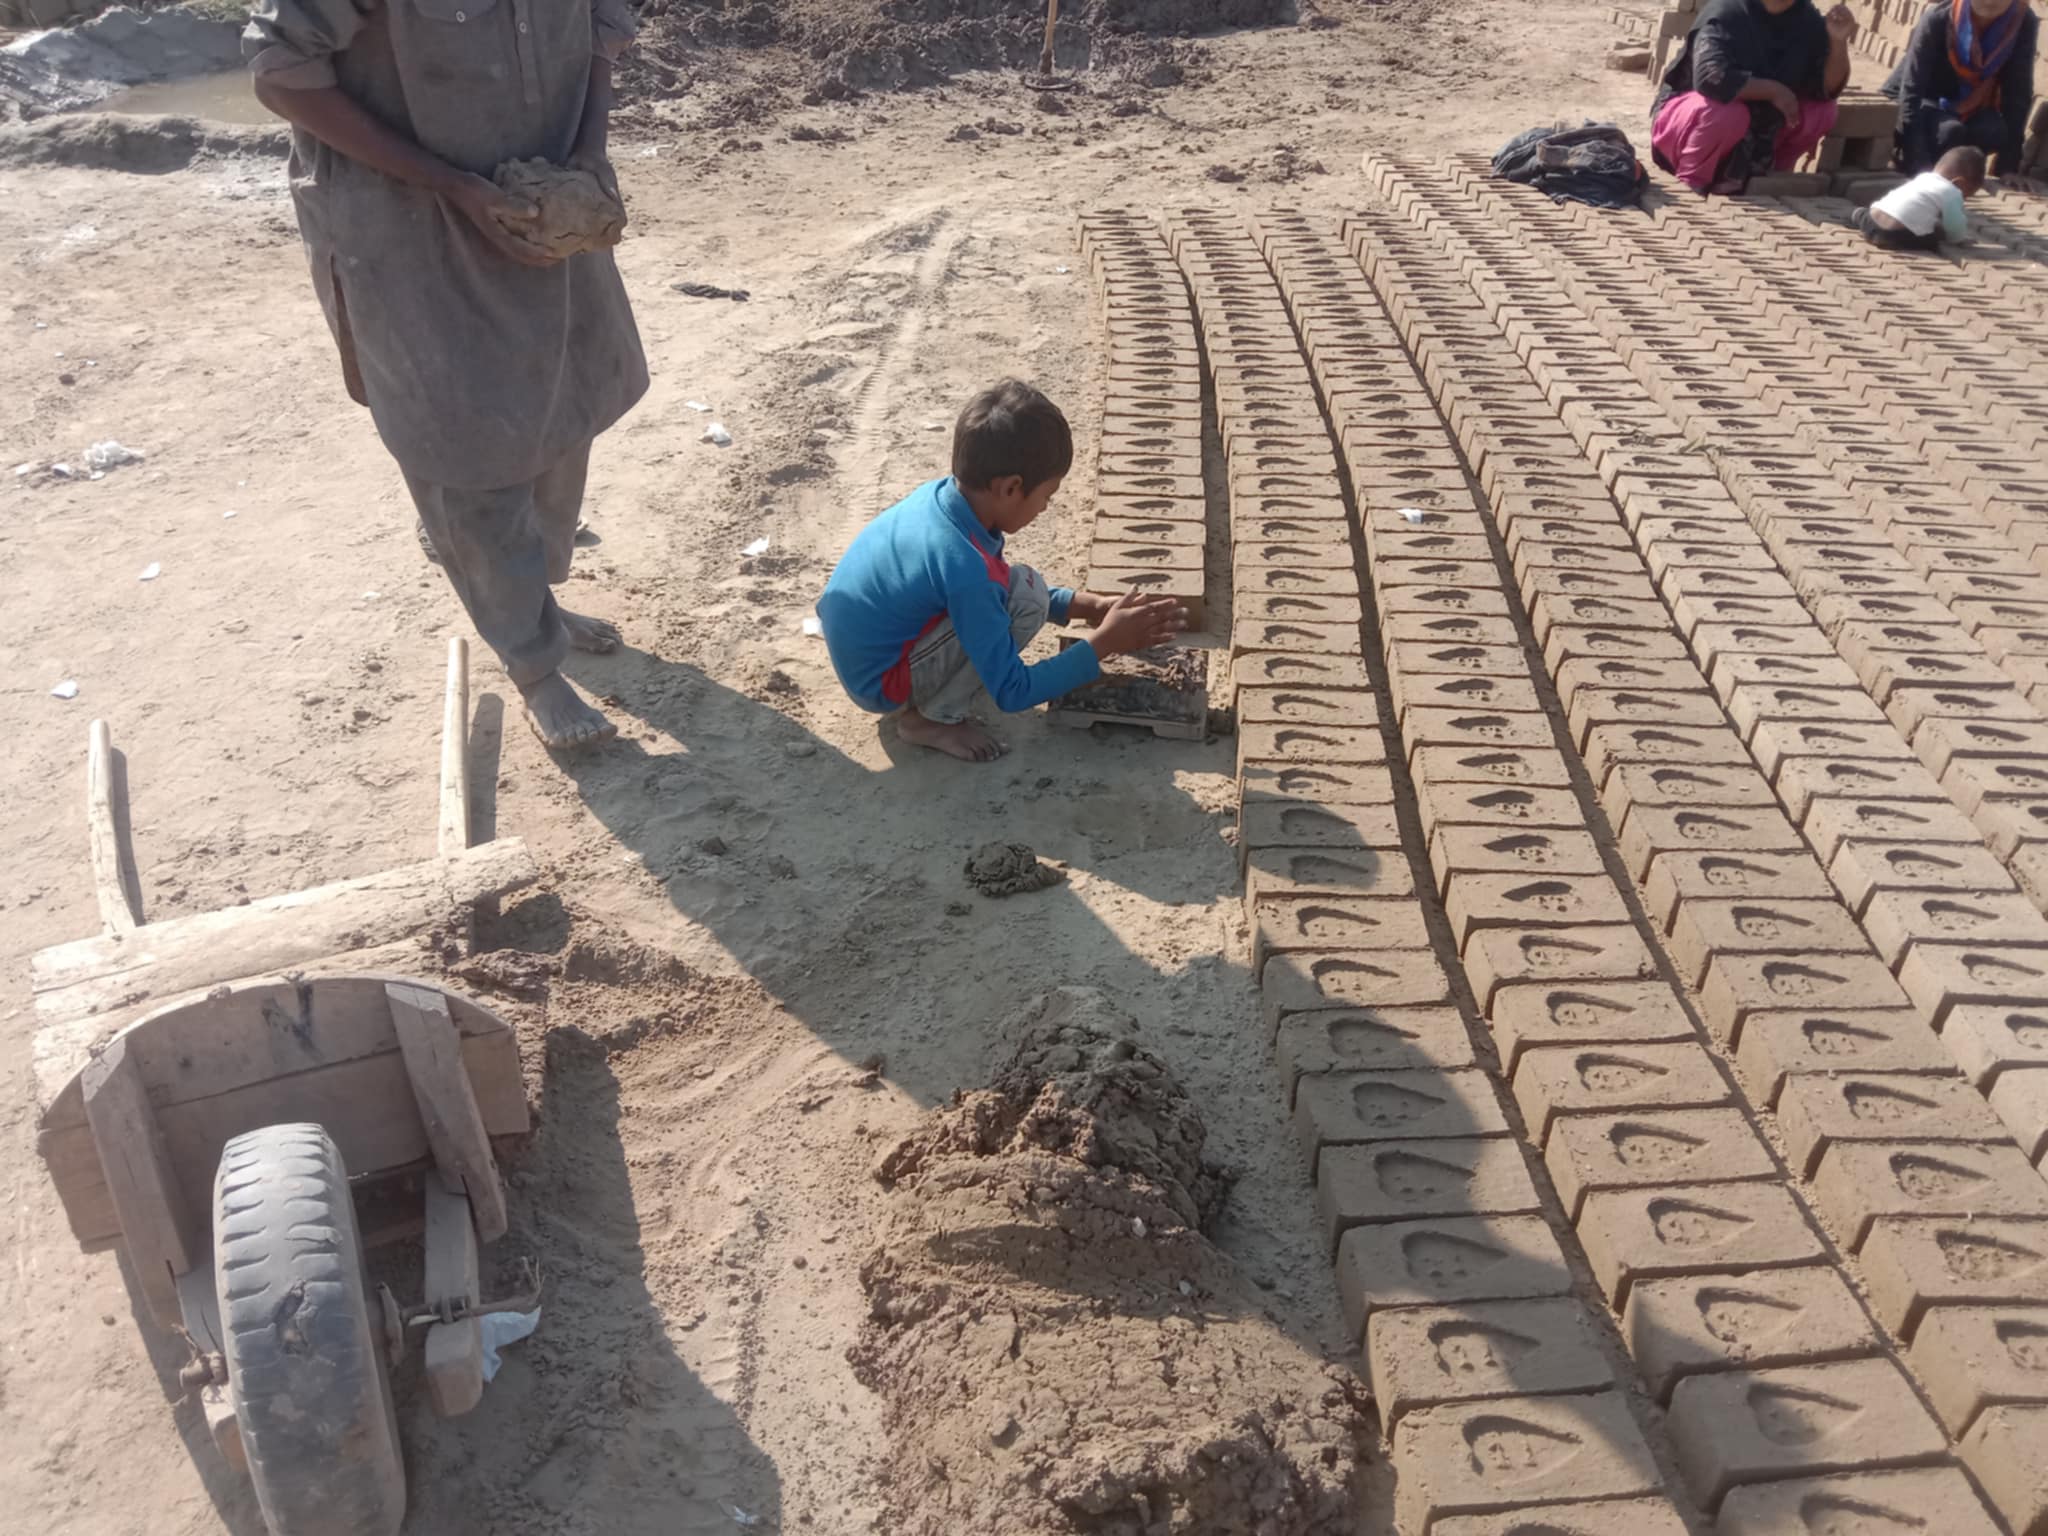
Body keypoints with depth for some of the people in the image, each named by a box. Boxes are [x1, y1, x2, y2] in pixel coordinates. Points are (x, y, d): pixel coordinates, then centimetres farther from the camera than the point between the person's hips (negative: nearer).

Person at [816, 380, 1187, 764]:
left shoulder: (940, 494, -7)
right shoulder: (964, 567, -31)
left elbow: (990, 587, 11)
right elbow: (1012, 692, -22)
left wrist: (1087, 605, 4)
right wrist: (1105, 641, -19)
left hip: (858, 648, 9)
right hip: (878, 683, -8)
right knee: (1025, 593, -19)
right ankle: (933, 717, -4)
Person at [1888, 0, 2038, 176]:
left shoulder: (2024, 23, -18)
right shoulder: (1938, 19, -27)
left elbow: (2017, 94, -17)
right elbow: (1910, 94, -31)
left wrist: (2009, 168, -25)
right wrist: (1919, 167, -41)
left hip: (1966, 109, 4)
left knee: (1998, 132, -27)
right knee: (1949, 130, -34)